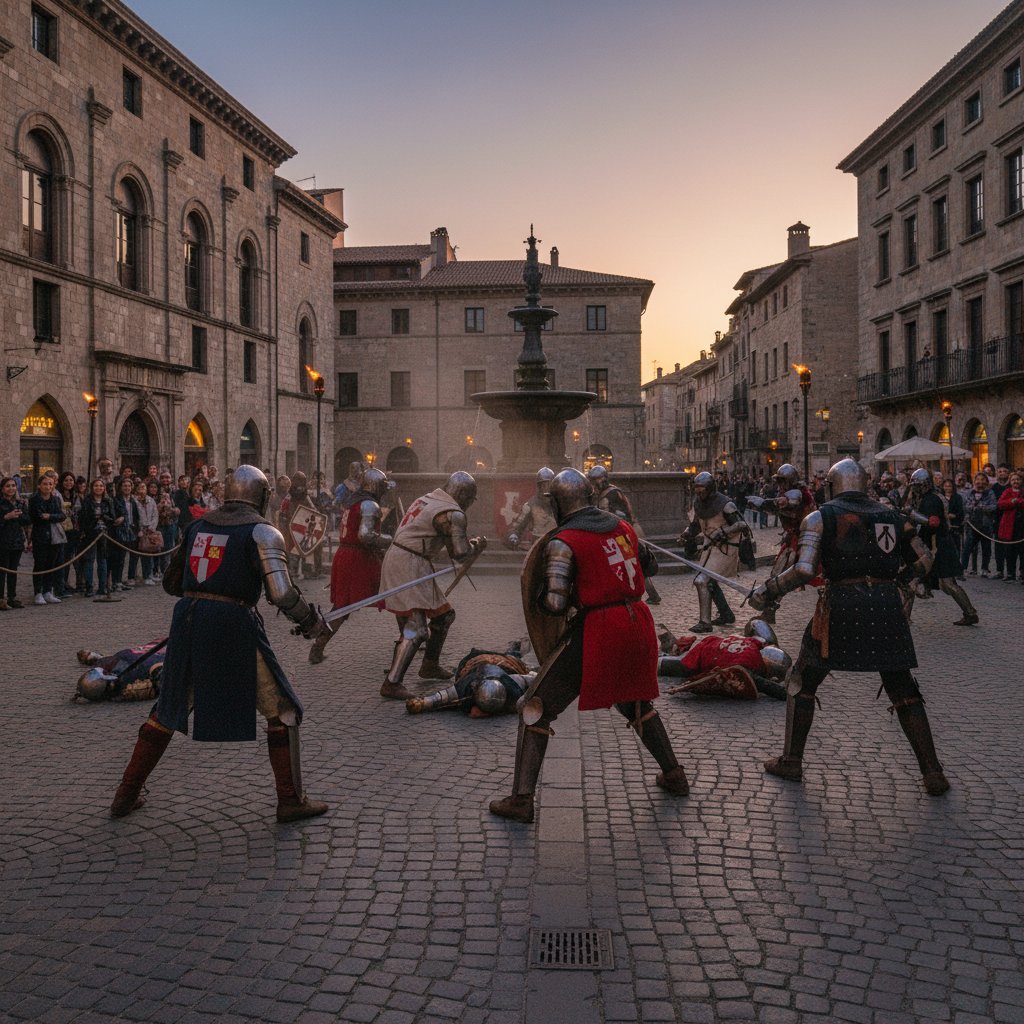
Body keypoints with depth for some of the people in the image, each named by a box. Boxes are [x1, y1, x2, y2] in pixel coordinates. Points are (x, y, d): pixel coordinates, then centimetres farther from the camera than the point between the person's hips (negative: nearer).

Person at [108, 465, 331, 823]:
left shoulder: (199, 524, 13)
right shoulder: (261, 532, -4)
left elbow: (171, 583, 19)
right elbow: (282, 594, -14)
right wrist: (312, 620, 1)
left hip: (187, 622, 6)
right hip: (233, 625, -6)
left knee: (169, 710, 22)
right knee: (281, 709, 9)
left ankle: (126, 795, 29)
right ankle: (291, 801, 10)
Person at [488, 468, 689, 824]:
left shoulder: (563, 542, -9)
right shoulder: (622, 526, 9)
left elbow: (554, 605, -14)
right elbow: (651, 565, 24)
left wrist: (537, 591, 6)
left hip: (597, 631, -6)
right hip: (638, 624, 6)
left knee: (536, 708, 5)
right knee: (635, 704, 32)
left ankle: (521, 799, 2)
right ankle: (674, 775, 39)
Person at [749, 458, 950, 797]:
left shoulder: (821, 517, -1)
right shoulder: (891, 516, 10)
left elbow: (804, 570, -13)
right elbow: (923, 561, 13)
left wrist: (766, 591, -3)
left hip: (840, 607, -3)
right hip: (887, 608, 3)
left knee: (802, 682, 15)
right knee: (903, 691, 16)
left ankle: (791, 762, 19)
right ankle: (932, 772, 14)